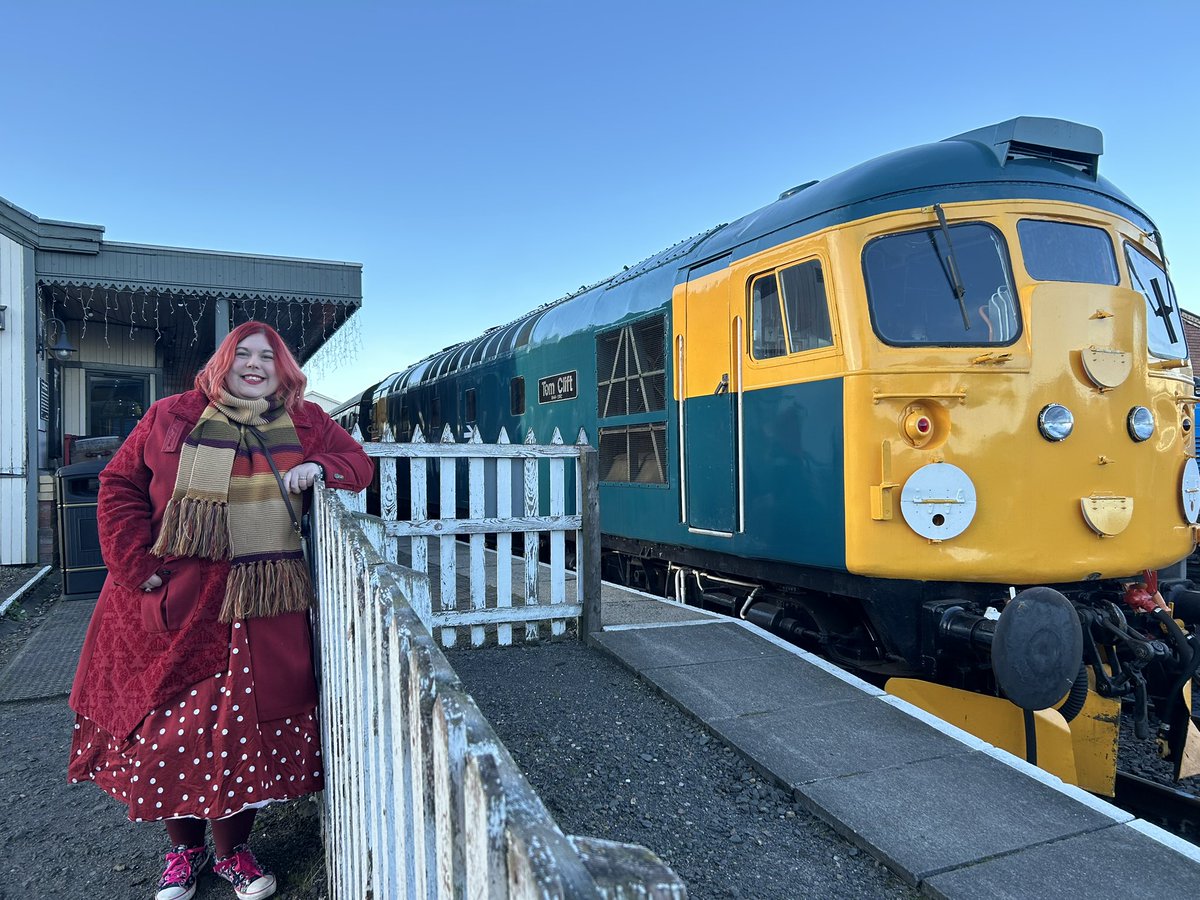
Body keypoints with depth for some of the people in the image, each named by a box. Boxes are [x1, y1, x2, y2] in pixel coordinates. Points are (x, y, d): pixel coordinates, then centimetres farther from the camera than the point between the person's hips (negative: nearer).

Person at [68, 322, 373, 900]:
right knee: (168, 722, 9)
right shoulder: (172, 416, 5)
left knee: (244, 726, 3)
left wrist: (318, 467, -11)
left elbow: (359, 462, 11)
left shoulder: (306, 422, 7)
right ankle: (184, 851, 32)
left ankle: (233, 853, 26)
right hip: (175, 603, 0)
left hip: (262, 612, 0)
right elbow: (119, 487, 5)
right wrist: (135, 566, -5)